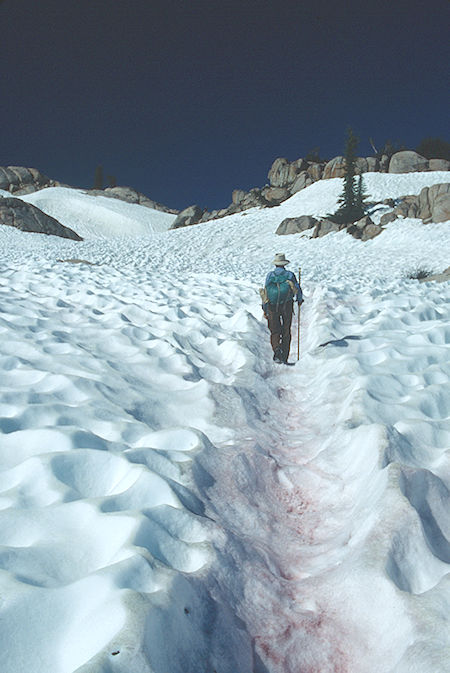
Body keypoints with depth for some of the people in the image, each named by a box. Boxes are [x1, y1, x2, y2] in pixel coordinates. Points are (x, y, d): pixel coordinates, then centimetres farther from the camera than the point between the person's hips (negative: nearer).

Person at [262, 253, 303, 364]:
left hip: (272, 307, 0)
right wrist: (300, 300, 25)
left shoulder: (269, 275, 4)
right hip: (287, 307, 0)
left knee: (274, 331, 6)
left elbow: (265, 291, 2)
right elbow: (298, 290, 4)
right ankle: (284, 358, 9)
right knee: (286, 332, 10)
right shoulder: (290, 275, 3)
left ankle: (276, 349, -22)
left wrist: (265, 309, 7)